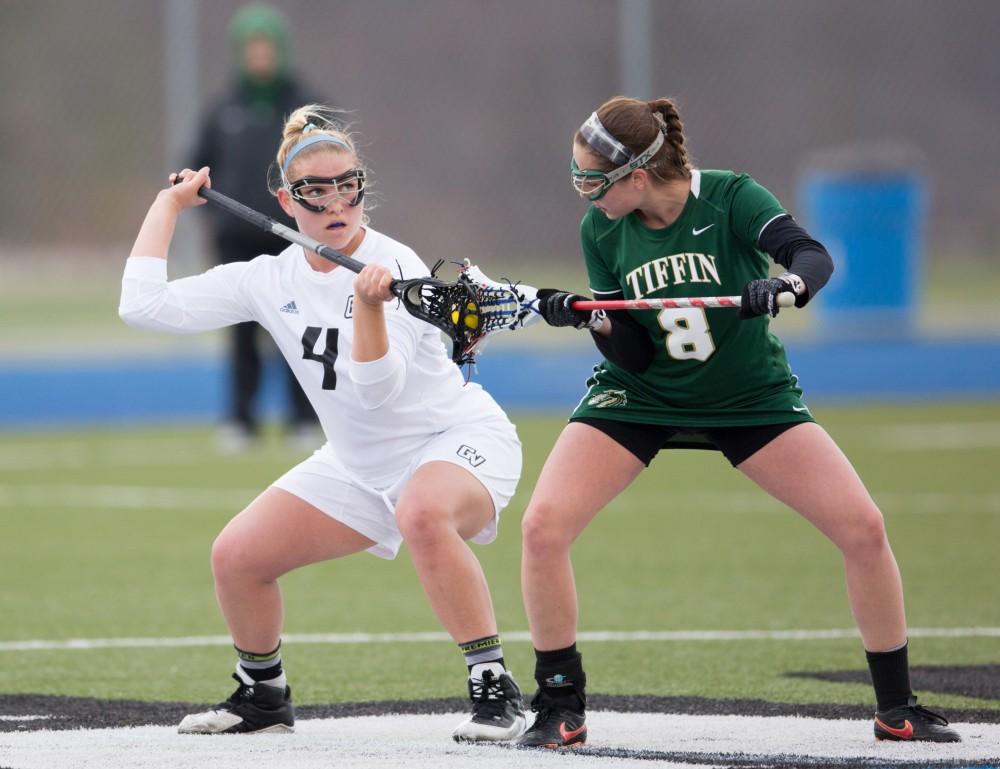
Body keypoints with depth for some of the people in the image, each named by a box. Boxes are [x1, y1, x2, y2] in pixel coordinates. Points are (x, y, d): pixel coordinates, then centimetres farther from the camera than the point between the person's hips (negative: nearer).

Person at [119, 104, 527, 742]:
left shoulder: (394, 266, -19)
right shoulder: (271, 281, -4)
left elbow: (378, 390, -29)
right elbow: (144, 306, -8)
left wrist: (369, 305, -43)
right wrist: (170, 202, -1)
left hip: (460, 439, -6)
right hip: (362, 465, 6)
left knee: (423, 514, -40)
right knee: (236, 557, -2)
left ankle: (496, 690, -33)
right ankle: (263, 696, 24)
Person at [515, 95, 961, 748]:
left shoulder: (729, 198, -19)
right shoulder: (602, 232, -10)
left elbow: (814, 258, -34)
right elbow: (631, 356, -9)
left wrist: (783, 286, -55)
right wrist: (591, 319, -28)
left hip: (753, 398, -2)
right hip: (640, 398, 2)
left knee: (864, 529, -12)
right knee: (543, 526, -19)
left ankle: (897, 709, 6)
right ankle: (562, 709, -3)